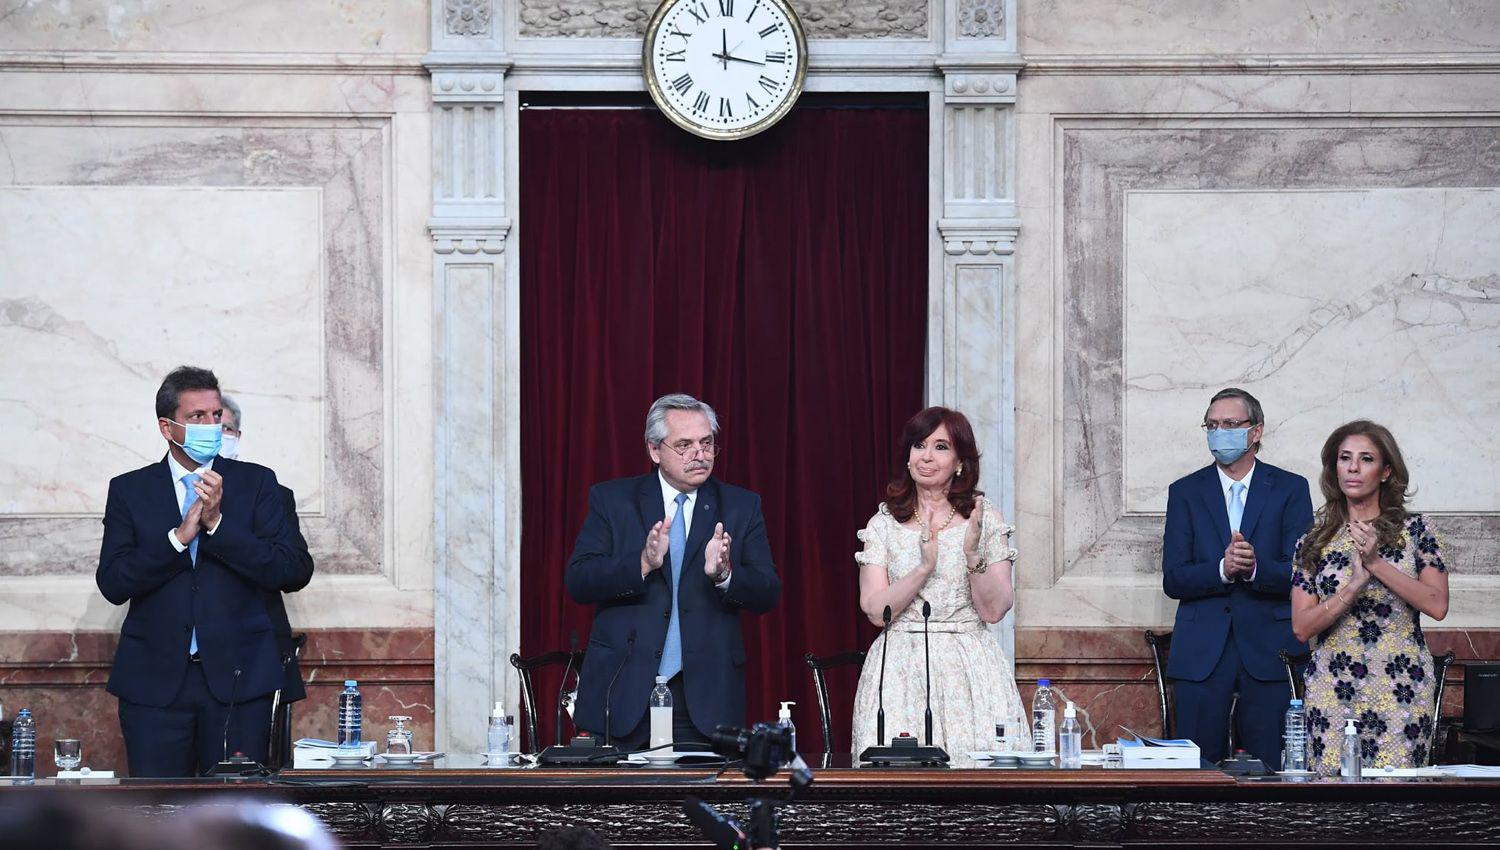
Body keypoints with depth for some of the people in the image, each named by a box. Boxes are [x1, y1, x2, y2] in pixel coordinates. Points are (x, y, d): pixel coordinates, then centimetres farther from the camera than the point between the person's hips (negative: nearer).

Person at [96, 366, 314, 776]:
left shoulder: (256, 483, 8)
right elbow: (112, 584, -2)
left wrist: (218, 523, -12)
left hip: (237, 677, 0)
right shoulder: (130, 490, 8)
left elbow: (290, 572, -2)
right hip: (156, 679, 0)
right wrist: (180, 536, -13)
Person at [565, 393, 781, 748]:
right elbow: (577, 582, -4)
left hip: (705, 699, 1)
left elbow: (767, 595, 2)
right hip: (623, 695, -1)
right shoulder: (612, 500, 6)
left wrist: (724, 574, -19)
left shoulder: (742, 506, 9)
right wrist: (642, 563, -20)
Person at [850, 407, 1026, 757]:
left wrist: (974, 555, -17)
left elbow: (993, 610, -2)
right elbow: (875, 610, -3)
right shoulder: (884, 523, 7)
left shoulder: (985, 518, 5)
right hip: (900, 672, 0)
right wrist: (924, 567, -15)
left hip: (971, 668, 0)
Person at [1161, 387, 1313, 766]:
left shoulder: (1291, 489, 7)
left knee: (1270, 768, -2)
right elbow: (1173, 579, 1)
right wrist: (1222, 570, -17)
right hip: (1201, 650, 1)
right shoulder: (1185, 492, 10)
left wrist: (1256, 568, -21)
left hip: (1269, 649, -1)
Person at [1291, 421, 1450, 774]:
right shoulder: (1315, 543, 9)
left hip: (1400, 691, -1)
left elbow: (1437, 605, -7)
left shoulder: (1416, 530, 5)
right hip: (1332, 689, 1)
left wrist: (1377, 563, -12)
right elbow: (1302, 626, 0)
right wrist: (1355, 584, -13)